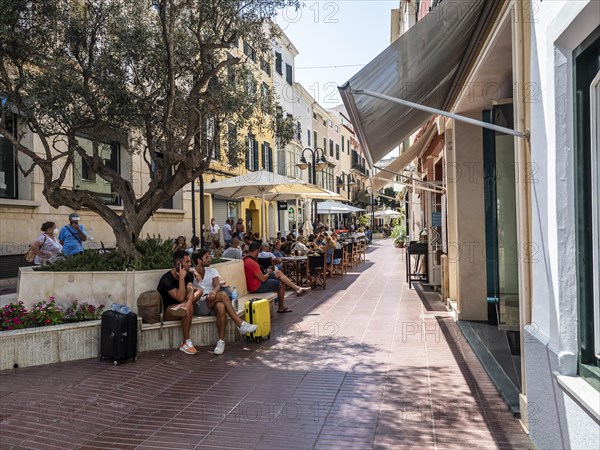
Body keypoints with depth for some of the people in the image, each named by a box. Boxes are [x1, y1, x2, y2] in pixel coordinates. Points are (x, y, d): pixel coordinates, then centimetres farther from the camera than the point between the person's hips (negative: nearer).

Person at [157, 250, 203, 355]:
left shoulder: (188, 275, -1)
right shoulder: (166, 279, -22)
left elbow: (190, 291, -17)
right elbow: (180, 297, -30)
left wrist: (189, 302, -37)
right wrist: (181, 278, -30)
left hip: (179, 307, 6)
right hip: (166, 311, -6)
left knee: (199, 291, -12)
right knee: (188, 309, -36)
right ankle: (186, 343, -27)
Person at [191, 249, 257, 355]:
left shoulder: (212, 271, 14)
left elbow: (217, 285, -3)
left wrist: (214, 291, -27)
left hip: (212, 305, 3)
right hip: (199, 306, -3)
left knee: (221, 306, -36)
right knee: (222, 295, -31)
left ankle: (221, 341, -31)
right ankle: (241, 324, -31)